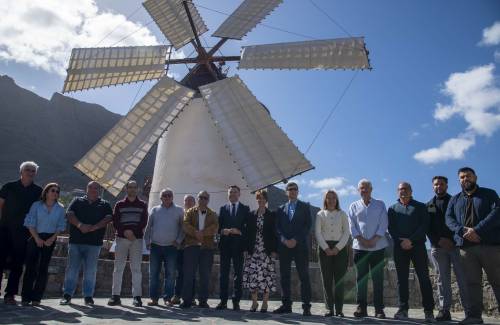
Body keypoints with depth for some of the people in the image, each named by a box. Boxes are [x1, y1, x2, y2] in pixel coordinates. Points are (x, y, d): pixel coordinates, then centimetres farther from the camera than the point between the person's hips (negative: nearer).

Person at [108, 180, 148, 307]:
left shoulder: (142, 205, 11)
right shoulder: (119, 204, 12)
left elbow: (144, 222, 2)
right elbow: (115, 222, 3)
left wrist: (133, 232, -12)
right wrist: (125, 232, -12)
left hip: (137, 239, -1)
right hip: (121, 238, 1)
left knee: (136, 268, -2)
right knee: (118, 268, 2)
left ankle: (137, 296, 0)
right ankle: (115, 295, 8)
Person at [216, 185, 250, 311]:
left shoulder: (245, 209, 9)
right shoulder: (223, 209, 15)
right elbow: (219, 226, 8)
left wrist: (239, 231, -15)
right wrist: (223, 231, -12)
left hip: (239, 244, -2)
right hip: (225, 244, 2)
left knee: (238, 273, 0)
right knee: (224, 273, 2)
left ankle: (236, 301, 5)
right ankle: (223, 300, 7)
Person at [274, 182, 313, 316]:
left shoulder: (305, 207, 8)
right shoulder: (281, 209, 15)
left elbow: (308, 225, -1)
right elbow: (277, 227, 10)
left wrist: (295, 240, -11)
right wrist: (284, 240, -8)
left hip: (300, 246, -3)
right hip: (284, 246, 3)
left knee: (304, 277, -4)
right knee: (284, 276, 3)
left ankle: (306, 306, -1)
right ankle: (286, 304, 10)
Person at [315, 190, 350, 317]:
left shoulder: (342, 214, 10)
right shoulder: (320, 214, 10)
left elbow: (346, 233, 4)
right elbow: (317, 233, 3)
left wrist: (337, 248, -8)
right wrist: (326, 248, -8)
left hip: (340, 248, 0)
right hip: (324, 248, 0)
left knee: (339, 280, -3)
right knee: (327, 279, -1)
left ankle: (339, 309, 2)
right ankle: (329, 309, 3)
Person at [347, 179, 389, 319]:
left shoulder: (380, 205, 10)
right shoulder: (354, 206, 12)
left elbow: (383, 224, 0)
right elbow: (352, 225, 3)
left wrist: (374, 239, -12)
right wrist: (362, 240, -10)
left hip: (377, 246, -1)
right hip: (359, 247, 1)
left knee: (378, 278, 0)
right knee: (361, 278, 2)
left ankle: (379, 309, 5)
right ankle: (361, 308, 7)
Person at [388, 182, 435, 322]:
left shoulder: (420, 206, 10)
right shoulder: (393, 208, 15)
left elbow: (424, 225, -1)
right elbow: (391, 228, 6)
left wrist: (411, 240, -13)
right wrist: (401, 242, -10)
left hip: (417, 245, -1)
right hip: (400, 247, 2)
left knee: (424, 277, -5)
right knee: (402, 278, 2)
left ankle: (429, 311, -2)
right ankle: (403, 309, 5)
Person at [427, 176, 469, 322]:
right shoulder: (428, 206, 15)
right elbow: (427, 227, 7)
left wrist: (453, 240, -12)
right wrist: (439, 240, -8)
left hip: (456, 244, -1)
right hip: (438, 246, 2)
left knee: (463, 278, -5)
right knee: (442, 279, 1)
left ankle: (470, 311, -2)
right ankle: (444, 310, 1)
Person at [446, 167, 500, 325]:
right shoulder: (455, 200, 19)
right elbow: (449, 219, 7)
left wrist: (477, 230, -17)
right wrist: (463, 231, -14)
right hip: (466, 247, 3)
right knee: (472, 282, 1)